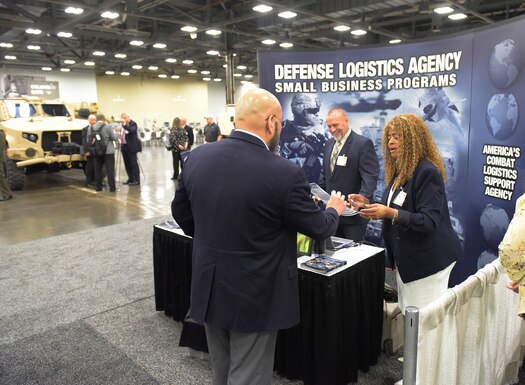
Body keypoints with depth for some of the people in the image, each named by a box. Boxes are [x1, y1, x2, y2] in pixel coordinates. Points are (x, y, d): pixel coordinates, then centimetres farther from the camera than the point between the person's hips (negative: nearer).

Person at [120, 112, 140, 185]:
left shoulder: (133, 123, -8)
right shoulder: (123, 125, 14)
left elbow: (131, 130, -28)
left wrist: (124, 124, -28)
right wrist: (120, 140, 13)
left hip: (131, 147, -8)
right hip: (124, 146, 8)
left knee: (133, 163, -5)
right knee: (127, 164, 11)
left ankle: (136, 180, 0)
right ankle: (130, 179, 19)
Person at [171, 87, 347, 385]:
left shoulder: (197, 158, -6)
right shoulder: (285, 173, -22)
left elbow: (181, 214, 8)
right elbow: (319, 228, -8)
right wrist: (334, 210, 15)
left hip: (208, 288, 6)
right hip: (254, 296, -5)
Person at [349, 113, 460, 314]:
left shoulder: (427, 172, -19)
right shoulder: (399, 171, 9)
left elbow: (429, 221, -25)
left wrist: (390, 213, -33)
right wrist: (368, 203, 3)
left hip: (427, 260, -9)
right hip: (404, 257, 9)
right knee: (407, 315, 18)